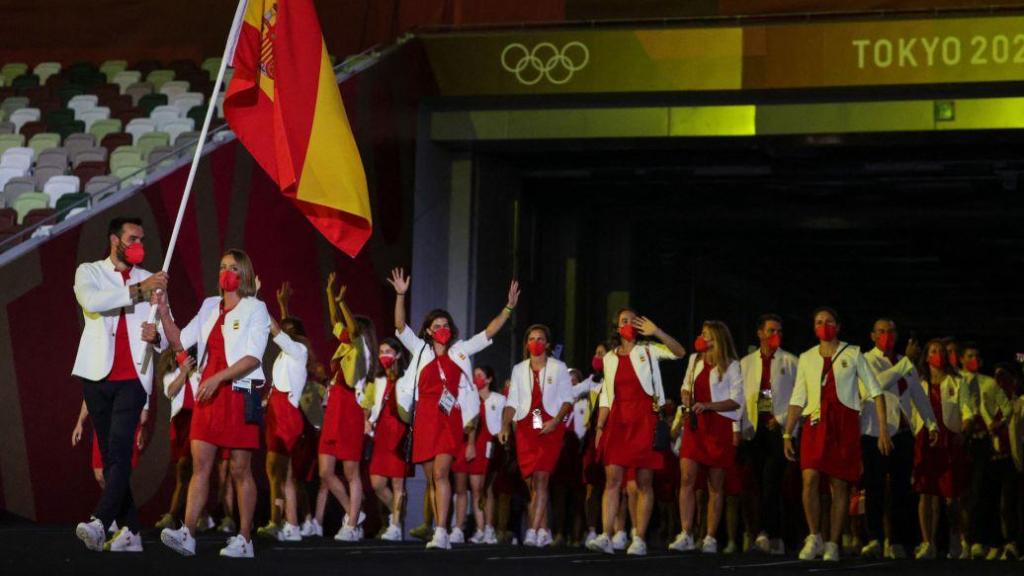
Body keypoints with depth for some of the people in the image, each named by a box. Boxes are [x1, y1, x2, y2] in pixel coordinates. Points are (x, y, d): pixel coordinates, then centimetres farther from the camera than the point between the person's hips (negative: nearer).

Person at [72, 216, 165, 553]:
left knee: (120, 450, -17)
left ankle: (100, 522, -30)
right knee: (110, 455, 1)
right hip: (97, 376, 1)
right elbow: (92, 301, -15)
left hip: (133, 377, 0)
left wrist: (156, 336, -9)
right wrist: (137, 290, -17)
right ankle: (130, 531, 5)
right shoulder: (89, 272, 10)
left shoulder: (151, 281, 16)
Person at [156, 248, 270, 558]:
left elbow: (253, 358, -12)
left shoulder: (255, 309, -2)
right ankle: (187, 534, -10)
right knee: (200, 464, -4)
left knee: (240, 469, -2)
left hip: (240, 393, -5)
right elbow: (180, 341, 17)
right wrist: (164, 311, 4)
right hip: (208, 393, 5)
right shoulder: (210, 306, 14)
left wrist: (218, 378, -21)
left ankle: (244, 539, 4)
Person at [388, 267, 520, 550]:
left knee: (441, 473, -17)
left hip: (450, 419, -2)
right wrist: (400, 295, -11)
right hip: (425, 419, 2)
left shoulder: (460, 350, 11)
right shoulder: (420, 350, 11)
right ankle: (440, 533, 14)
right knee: (432, 478, 6)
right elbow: (400, 325, 1)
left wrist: (509, 307, 0)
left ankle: (441, 533, -23)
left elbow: (490, 331, 9)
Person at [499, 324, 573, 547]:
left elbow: (567, 400, 3)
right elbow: (512, 402, 12)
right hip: (525, 428, 4)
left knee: (540, 478, -17)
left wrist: (556, 421, -13)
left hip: (550, 428, -4)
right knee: (531, 482, 1)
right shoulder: (519, 369, 16)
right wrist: (505, 426, -3)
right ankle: (543, 532, 8)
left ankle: (533, 531, -22)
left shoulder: (558, 368, 7)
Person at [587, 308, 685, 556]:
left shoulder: (649, 351, 6)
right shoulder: (609, 358, 16)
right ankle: (605, 537, -10)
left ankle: (639, 539, -2)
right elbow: (606, 397, 17)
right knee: (612, 479, -6)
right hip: (618, 421, 3)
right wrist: (599, 427, 8)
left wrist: (656, 332, -22)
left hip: (644, 420, -3)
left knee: (644, 481, -3)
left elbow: (679, 352, -11)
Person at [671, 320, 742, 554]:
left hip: (719, 427, -4)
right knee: (687, 477, -10)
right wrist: (685, 396, 3)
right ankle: (686, 535, -9)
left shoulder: (730, 365, -2)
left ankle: (710, 538, 6)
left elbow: (737, 401, -5)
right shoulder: (695, 360, 14)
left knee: (715, 484, 1)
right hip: (695, 425, 4)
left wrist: (707, 405, -17)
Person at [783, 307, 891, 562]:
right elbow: (797, 399, 14)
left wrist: (883, 430, -4)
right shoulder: (806, 358, 12)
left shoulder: (853, 354, 5)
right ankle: (814, 538, 1)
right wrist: (787, 434, 8)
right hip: (815, 422, 1)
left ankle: (832, 544, 7)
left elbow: (875, 392, 3)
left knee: (840, 485, -1)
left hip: (844, 423, -1)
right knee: (810, 479, -14)